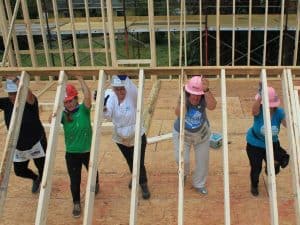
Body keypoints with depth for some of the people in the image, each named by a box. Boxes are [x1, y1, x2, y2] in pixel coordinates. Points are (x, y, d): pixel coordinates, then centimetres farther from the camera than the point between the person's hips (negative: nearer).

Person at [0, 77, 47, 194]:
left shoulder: (30, 102, -23)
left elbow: (29, 95, -47)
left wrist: (18, 81, -38)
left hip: (36, 143, -5)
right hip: (18, 147, 5)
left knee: (42, 169, 10)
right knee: (19, 171, 18)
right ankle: (36, 178, 51)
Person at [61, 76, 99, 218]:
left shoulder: (84, 109, -13)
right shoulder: (63, 114, -7)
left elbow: (87, 96, -30)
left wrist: (80, 79, -27)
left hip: (87, 150, -1)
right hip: (71, 153, 1)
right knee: (74, 180, 8)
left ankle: (96, 184, 60)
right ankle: (76, 203, 29)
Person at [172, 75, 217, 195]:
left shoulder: (204, 98, -26)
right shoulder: (184, 97, -26)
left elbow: (212, 106, -49)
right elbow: (178, 113, -41)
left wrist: (206, 90, -60)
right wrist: (183, 99, -51)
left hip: (201, 133, 1)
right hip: (182, 133, -1)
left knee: (202, 160, 11)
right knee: (181, 159, -5)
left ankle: (199, 184, 37)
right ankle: (184, 173, 34)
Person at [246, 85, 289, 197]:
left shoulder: (279, 112, -21)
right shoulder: (258, 111, -26)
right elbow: (255, 108, -51)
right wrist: (260, 96, -70)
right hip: (255, 144, -2)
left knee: (274, 166, -2)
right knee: (256, 168, 5)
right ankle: (254, 186, 38)